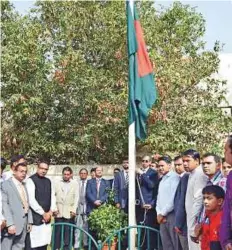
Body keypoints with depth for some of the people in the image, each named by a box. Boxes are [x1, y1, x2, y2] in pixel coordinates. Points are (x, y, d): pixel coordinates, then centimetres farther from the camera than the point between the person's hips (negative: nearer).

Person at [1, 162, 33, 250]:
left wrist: (29, 221, 11)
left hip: (23, 223, 7)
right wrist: (10, 224, -20)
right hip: (12, 224, -7)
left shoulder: (24, 185, 15)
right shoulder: (5, 184, -8)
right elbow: (4, 205, -15)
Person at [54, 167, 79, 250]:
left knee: (68, 232, 1)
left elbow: (76, 197, 2)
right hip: (58, 211, 0)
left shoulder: (75, 184, 4)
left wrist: (74, 210, -5)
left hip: (69, 212, 0)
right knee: (57, 231, 3)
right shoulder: (57, 183, 5)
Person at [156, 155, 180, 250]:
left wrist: (163, 213, -9)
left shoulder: (174, 177, -8)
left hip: (172, 215, -8)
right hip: (162, 217, 8)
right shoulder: (162, 180, 18)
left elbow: (174, 198, -15)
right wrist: (159, 213, 3)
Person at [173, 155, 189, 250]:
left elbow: (183, 201, -18)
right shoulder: (182, 178, 13)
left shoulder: (185, 177, -15)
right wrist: (177, 222, 11)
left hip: (183, 223, -9)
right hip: (181, 222, 9)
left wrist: (178, 223, -15)